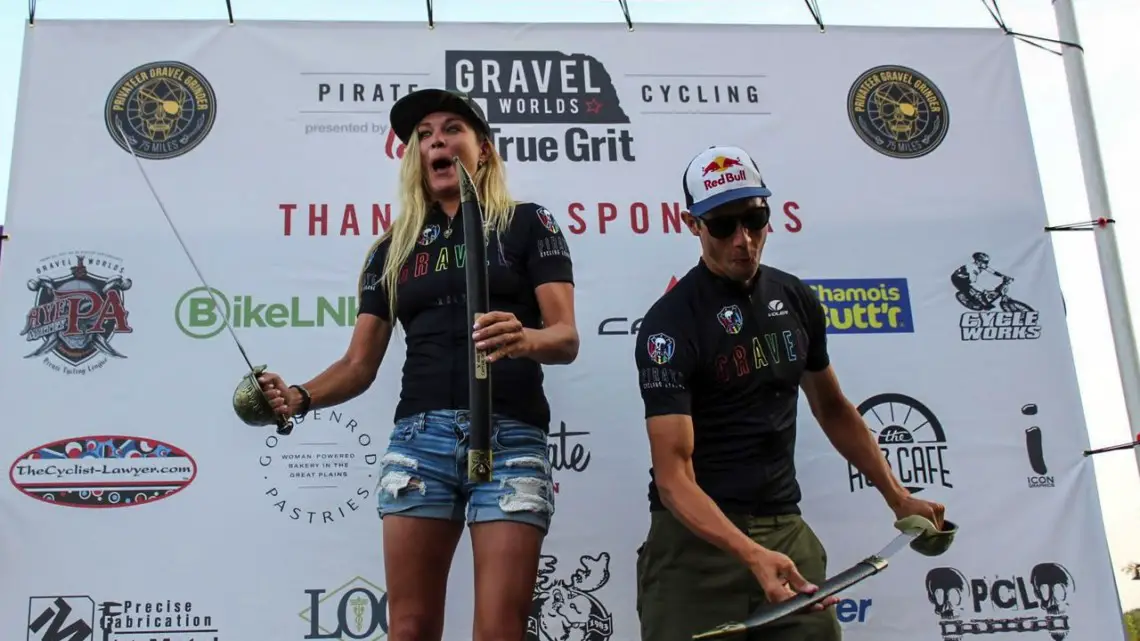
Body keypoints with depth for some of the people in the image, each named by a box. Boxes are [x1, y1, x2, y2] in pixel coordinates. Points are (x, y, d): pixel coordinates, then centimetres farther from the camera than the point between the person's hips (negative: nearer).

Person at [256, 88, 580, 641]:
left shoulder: (527, 224, 7)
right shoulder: (393, 248, 16)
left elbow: (567, 338, -3)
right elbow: (360, 364, 13)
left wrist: (524, 339, -26)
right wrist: (300, 398, -7)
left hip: (510, 436, -3)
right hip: (419, 436, 3)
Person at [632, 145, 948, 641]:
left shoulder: (796, 300, 6)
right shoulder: (670, 324, -14)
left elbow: (833, 409, 20)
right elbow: (673, 475, -20)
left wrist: (898, 498, 16)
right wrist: (752, 554, -33)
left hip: (787, 529, 5)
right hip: (697, 537, -5)